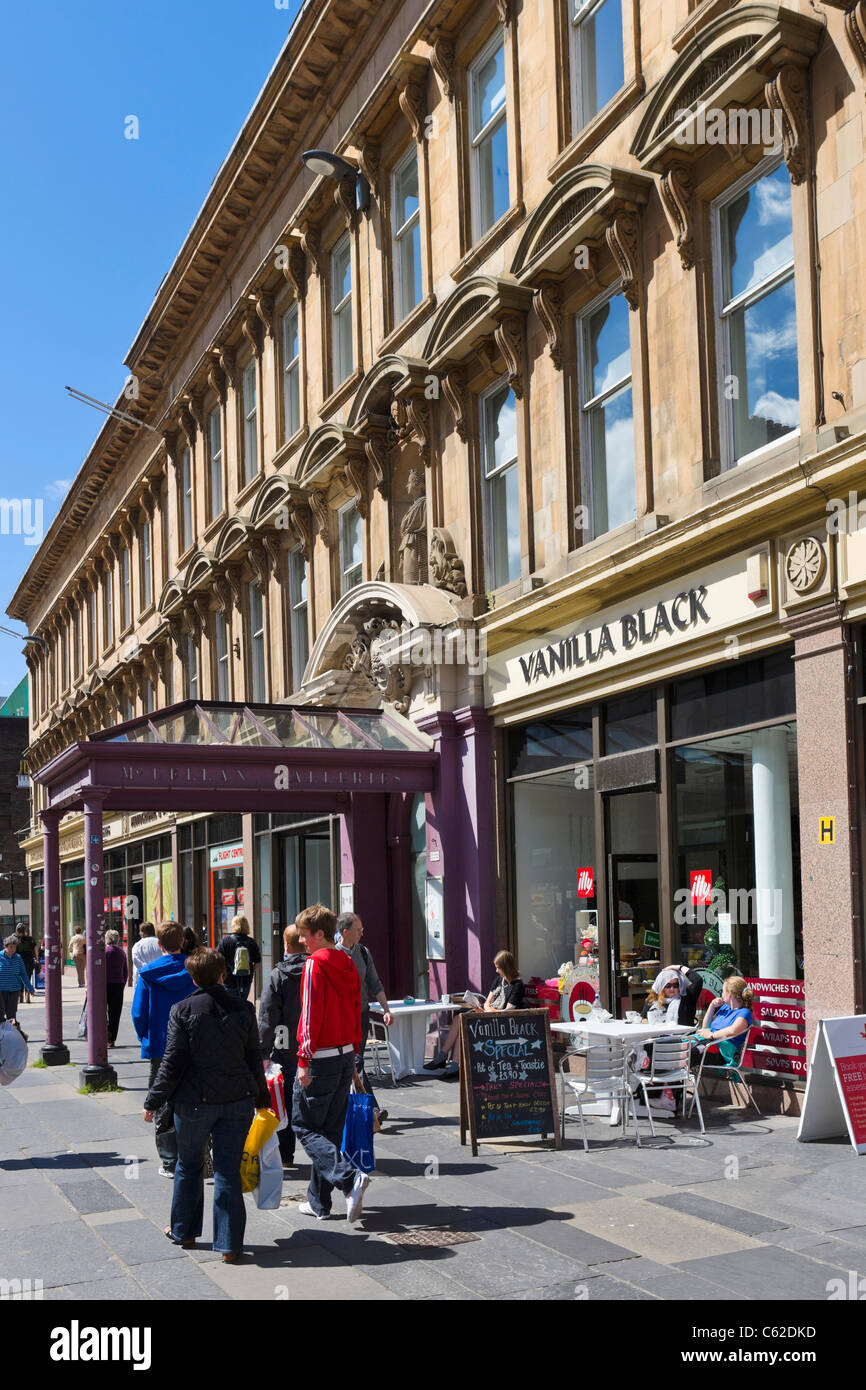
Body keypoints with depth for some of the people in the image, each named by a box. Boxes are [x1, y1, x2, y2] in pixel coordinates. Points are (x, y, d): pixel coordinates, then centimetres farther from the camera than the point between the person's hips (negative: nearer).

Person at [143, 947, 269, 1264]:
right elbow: (254, 1059, 7)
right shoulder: (243, 1009, 1)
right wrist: (261, 1097, 18)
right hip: (238, 1101, 2)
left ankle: (184, 1231, 31)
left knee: (189, 1166, 18)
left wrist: (153, 1101, 0)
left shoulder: (183, 1010, -9)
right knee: (228, 1171, 5)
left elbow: (173, 1062, -9)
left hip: (195, 1101, -2)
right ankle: (229, 1244, 4)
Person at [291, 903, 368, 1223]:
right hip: (345, 1054, 8)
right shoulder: (347, 964, 10)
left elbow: (310, 1016, -18)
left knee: (304, 1126, 1)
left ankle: (350, 1178, -16)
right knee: (330, 1129, 13)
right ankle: (319, 1201, 19)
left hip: (320, 1057, -8)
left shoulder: (315, 965, -14)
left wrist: (304, 1061, -15)